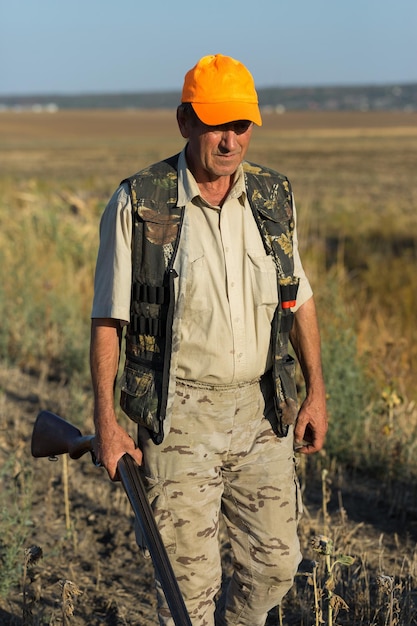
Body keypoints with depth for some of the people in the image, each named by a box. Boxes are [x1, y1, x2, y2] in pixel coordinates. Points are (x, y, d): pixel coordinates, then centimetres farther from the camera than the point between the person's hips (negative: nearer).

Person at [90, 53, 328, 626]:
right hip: (178, 416, -4)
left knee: (276, 562, 8)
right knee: (190, 577, 1)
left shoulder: (274, 197, 4)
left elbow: (298, 299, 14)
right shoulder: (138, 204, -8)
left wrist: (316, 391, 10)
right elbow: (108, 319, -5)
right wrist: (106, 422, -8)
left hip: (260, 409, 4)